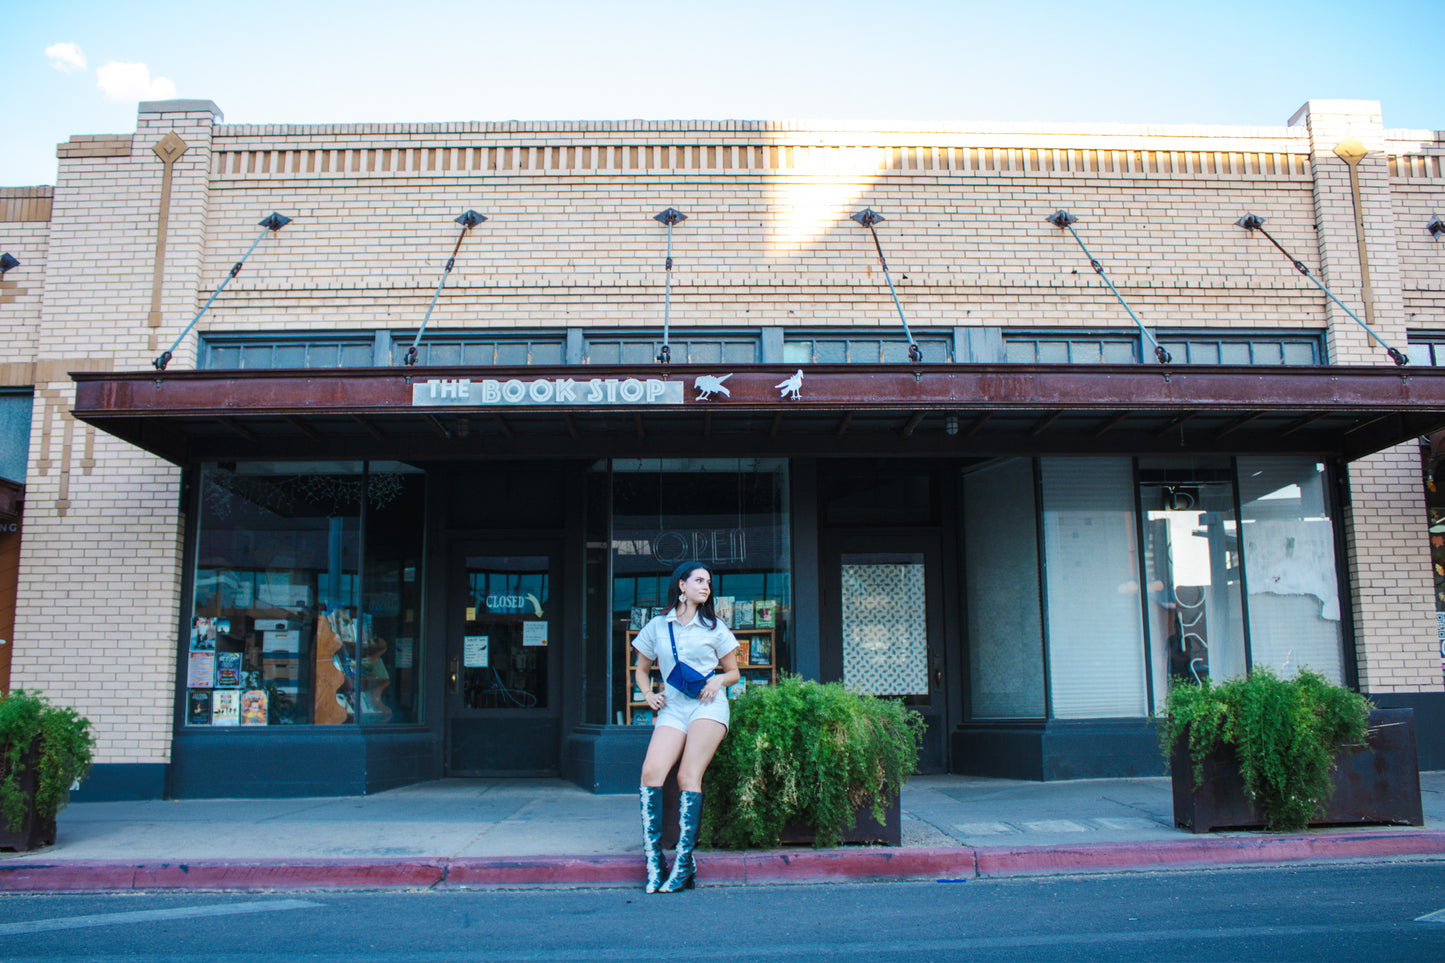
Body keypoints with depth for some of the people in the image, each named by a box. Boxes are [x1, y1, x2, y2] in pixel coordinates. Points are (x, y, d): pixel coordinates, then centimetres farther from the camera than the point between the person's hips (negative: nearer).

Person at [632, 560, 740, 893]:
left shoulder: (714, 627, 12)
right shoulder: (657, 627, 14)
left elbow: (734, 672, 17)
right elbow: (641, 670, 23)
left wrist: (719, 679, -4)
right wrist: (649, 695, 4)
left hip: (708, 705, -1)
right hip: (673, 707, 2)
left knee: (688, 776, -16)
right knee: (651, 772, -19)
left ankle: (684, 865, -13)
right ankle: (654, 861, -14)